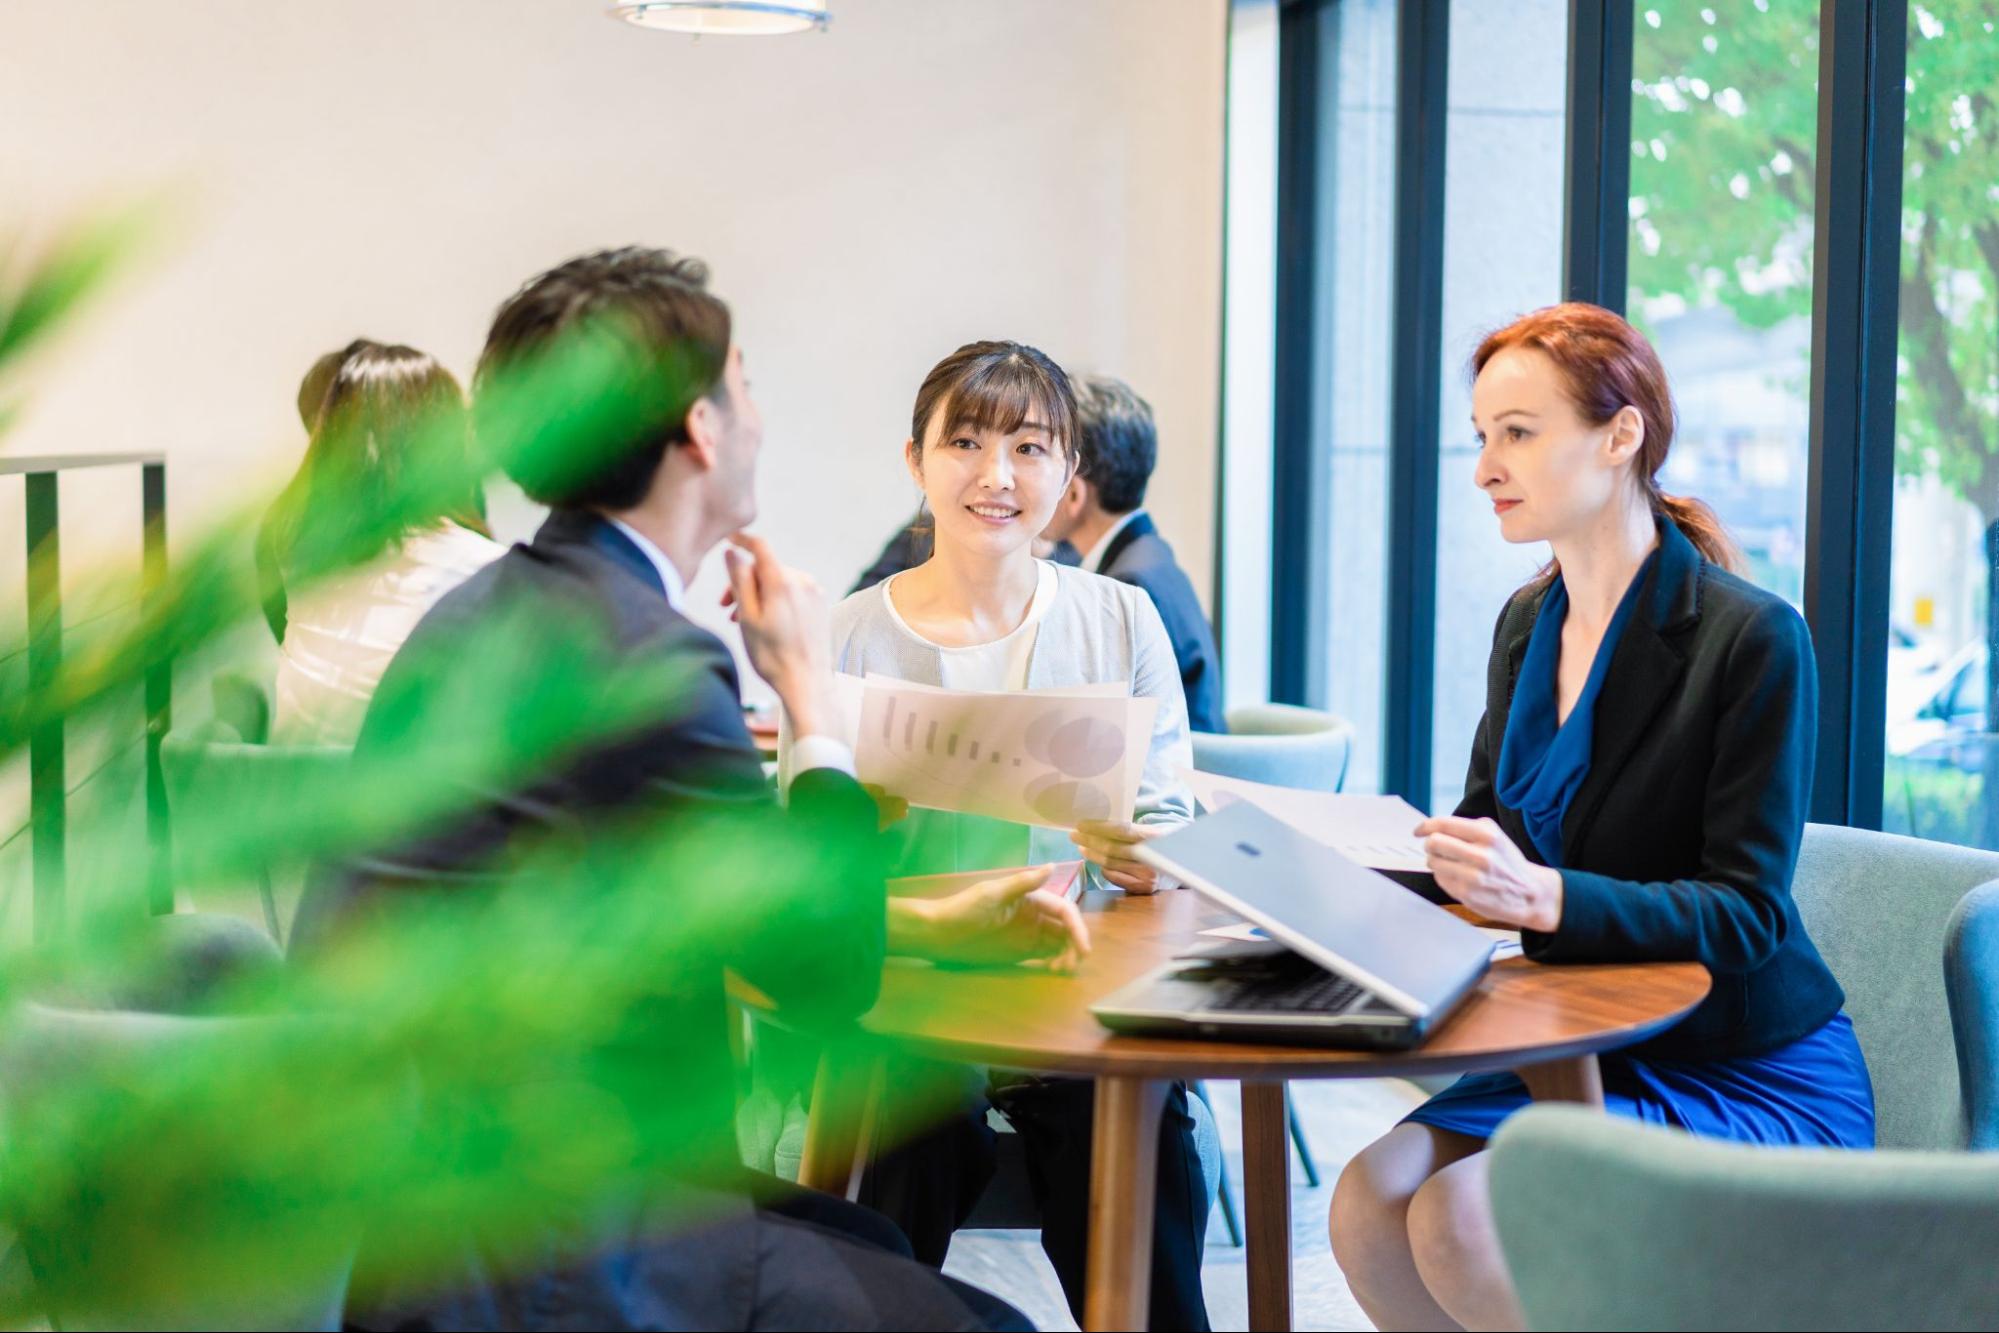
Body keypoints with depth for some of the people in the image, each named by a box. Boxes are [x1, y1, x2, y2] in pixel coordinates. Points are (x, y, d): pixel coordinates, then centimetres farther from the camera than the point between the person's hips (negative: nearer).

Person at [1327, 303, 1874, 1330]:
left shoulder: (1753, 639, -15)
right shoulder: (1528, 625, 7)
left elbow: (1747, 913, -19)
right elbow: (1487, 824, 13)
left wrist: (1543, 895, -33)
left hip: (1753, 1083, -6)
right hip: (1588, 1054, 7)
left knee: (1460, 1222, -26)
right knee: (1367, 1204, -18)